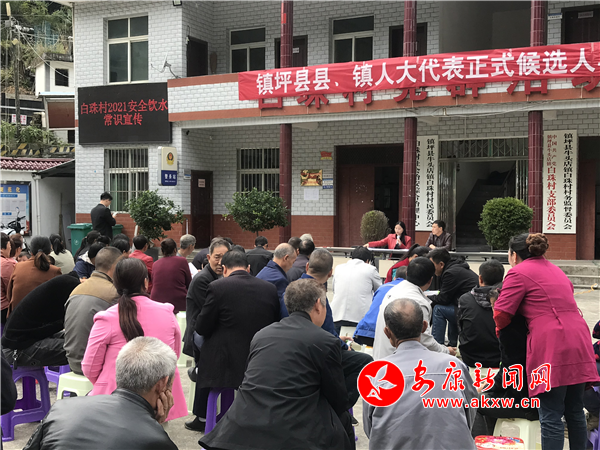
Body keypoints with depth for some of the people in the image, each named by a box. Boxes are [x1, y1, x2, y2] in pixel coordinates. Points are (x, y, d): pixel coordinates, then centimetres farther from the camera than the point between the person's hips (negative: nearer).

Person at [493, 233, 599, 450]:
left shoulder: (519, 272, 0)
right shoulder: (555, 270, 24)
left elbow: (501, 312, -5)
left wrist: (500, 329, 15)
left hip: (552, 346, -8)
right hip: (578, 342, 8)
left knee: (551, 417, -6)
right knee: (575, 411, 16)